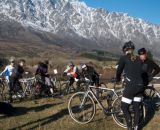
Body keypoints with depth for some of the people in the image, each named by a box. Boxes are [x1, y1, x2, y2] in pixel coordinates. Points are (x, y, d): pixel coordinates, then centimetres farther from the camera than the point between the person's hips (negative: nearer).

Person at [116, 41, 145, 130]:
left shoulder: (124, 58, -2)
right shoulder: (139, 59, 13)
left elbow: (119, 71, 5)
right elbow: (142, 72, 17)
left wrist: (117, 80, 25)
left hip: (131, 87, -6)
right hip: (140, 86, 6)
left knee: (124, 107, 8)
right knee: (137, 108, 16)